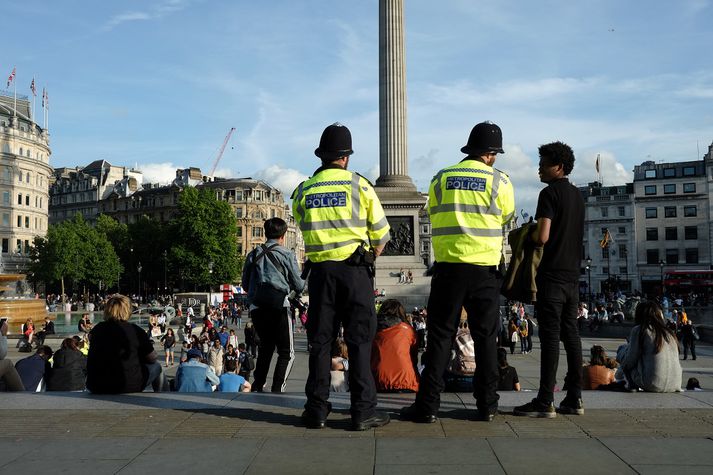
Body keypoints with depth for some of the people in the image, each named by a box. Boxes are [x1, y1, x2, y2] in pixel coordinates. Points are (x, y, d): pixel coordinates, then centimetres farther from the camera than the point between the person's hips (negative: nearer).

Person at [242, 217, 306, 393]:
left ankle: (257, 385, 20)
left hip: (256, 306, 5)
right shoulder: (287, 254, 1)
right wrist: (306, 280, 24)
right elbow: (299, 286, 3)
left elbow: (245, 283, 18)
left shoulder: (253, 254, 13)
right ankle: (277, 389, -10)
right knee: (286, 353, 3)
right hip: (278, 306, -5)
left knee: (266, 346, 24)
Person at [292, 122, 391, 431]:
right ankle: (363, 411, 3)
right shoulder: (358, 185, -1)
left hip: (320, 270, 3)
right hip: (355, 269, -2)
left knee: (320, 340, 8)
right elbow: (381, 231, 3)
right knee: (359, 340, 2)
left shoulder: (303, 191, 7)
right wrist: (372, 256, 20)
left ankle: (317, 409, 12)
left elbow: (306, 231, 14)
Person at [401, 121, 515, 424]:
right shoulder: (499, 180, -1)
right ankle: (487, 406, 15)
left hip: (448, 266, 1)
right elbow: (506, 218, 11)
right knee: (485, 338, 10)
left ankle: (427, 406, 4)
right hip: (485, 270, 0)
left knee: (440, 336, 4)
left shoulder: (442, 178, 4)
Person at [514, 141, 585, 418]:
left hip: (552, 275, -8)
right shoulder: (577, 195, 17)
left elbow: (542, 237, -18)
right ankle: (574, 398, 12)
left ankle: (545, 402, -6)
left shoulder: (550, 193, -10)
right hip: (572, 274, 8)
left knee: (550, 337, -8)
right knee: (571, 335, 9)